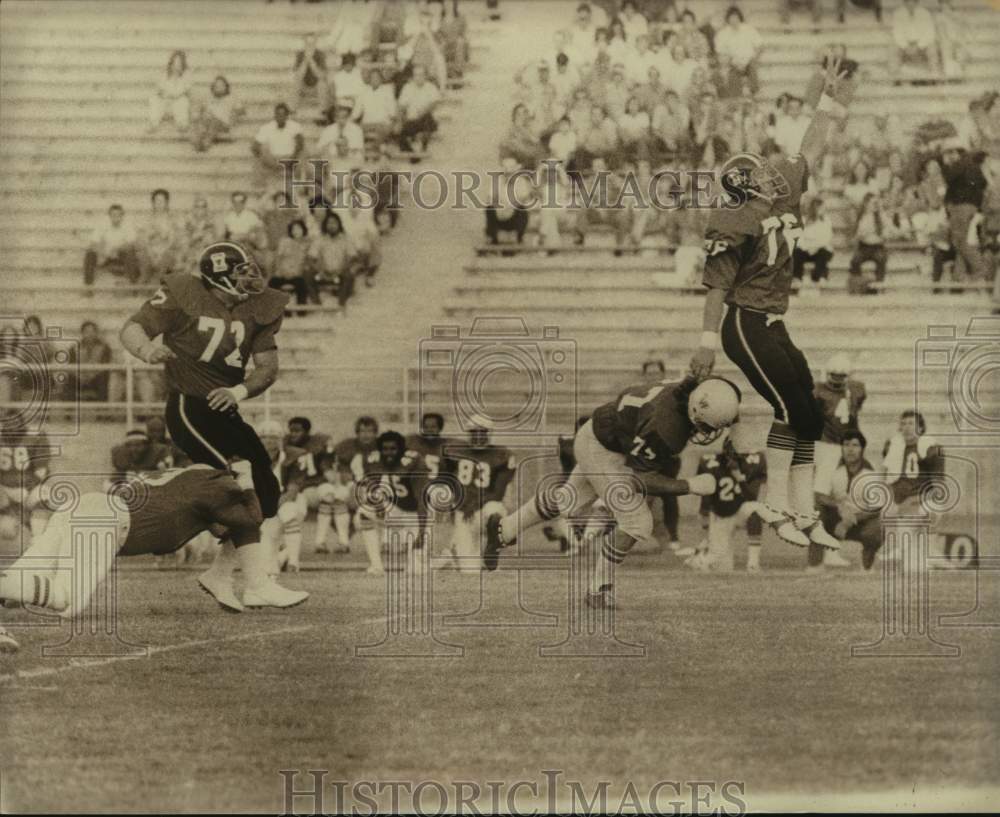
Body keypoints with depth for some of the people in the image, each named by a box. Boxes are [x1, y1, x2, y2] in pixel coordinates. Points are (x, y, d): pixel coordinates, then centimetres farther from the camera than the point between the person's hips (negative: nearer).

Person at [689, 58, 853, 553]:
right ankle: (777, 506, -12)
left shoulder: (784, 194, 9)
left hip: (773, 326, 9)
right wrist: (707, 342, -11)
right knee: (792, 408, -16)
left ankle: (803, 513, 4)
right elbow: (717, 288, -12)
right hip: (746, 326, -9)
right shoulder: (733, 225, -14)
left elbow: (809, 153, 20)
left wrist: (828, 103, 16)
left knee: (808, 414, 3)